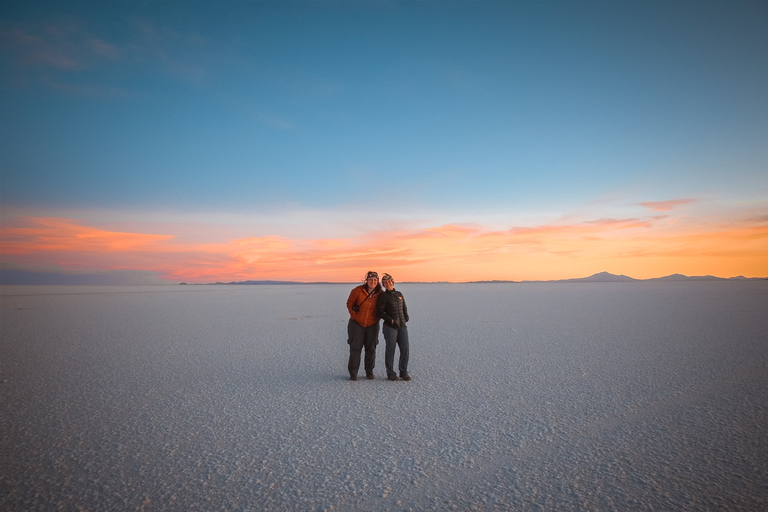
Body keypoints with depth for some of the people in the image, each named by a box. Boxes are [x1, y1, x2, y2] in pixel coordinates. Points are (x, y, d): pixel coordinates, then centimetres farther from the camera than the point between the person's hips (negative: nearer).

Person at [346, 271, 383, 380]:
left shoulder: (380, 293, -6)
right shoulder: (358, 290, -13)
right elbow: (349, 303, -3)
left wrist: (377, 318, 2)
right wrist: (354, 316, -6)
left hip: (372, 325, 2)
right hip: (357, 324, -2)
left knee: (371, 349, 9)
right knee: (355, 348, -1)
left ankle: (369, 372, 23)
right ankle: (353, 373, 8)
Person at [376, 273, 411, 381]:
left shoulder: (399, 294, 14)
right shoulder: (383, 296, -1)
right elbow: (380, 311, -9)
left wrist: (406, 317, 7)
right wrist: (391, 320, -16)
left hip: (402, 326, 5)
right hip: (390, 327, -5)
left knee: (405, 349, 0)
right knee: (390, 350, -1)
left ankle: (403, 372, 13)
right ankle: (390, 373, 10)